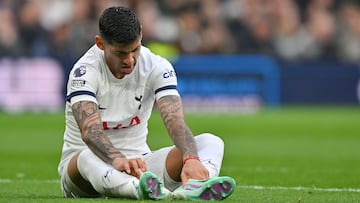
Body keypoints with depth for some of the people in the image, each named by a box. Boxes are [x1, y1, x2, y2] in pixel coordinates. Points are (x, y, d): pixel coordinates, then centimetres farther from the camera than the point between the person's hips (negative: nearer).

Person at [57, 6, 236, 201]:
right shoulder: (85, 71, -18)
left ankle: (189, 188, -55)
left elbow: (175, 121, -22)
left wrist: (191, 159, -44)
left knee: (211, 142, -19)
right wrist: (118, 160, -56)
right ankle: (141, 190, -72)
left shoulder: (157, 67, -8)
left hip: (139, 161, 4)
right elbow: (89, 130, -35)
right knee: (88, 157, -41)